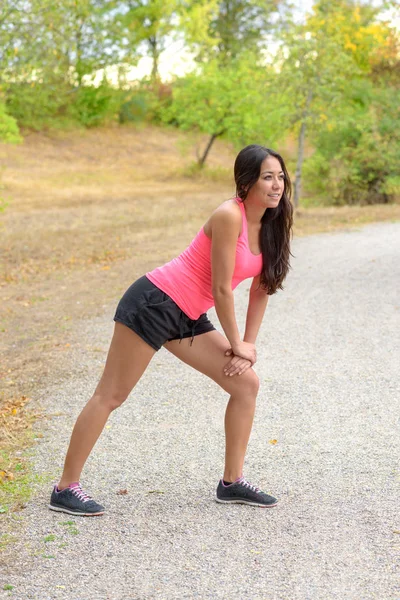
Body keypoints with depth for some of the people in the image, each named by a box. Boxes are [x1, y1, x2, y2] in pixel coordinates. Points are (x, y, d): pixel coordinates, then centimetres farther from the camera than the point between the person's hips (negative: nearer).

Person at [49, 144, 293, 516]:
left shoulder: (270, 225, 4)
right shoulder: (229, 216, -21)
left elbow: (261, 288, 12)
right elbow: (221, 289, -19)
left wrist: (248, 344, 7)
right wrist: (238, 346, -8)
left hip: (187, 318, 9)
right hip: (153, 303, -9)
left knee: (246, 383, 5)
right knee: (110, 396, -3)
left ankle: (232, 483, 14)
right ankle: (65, 489, 6)